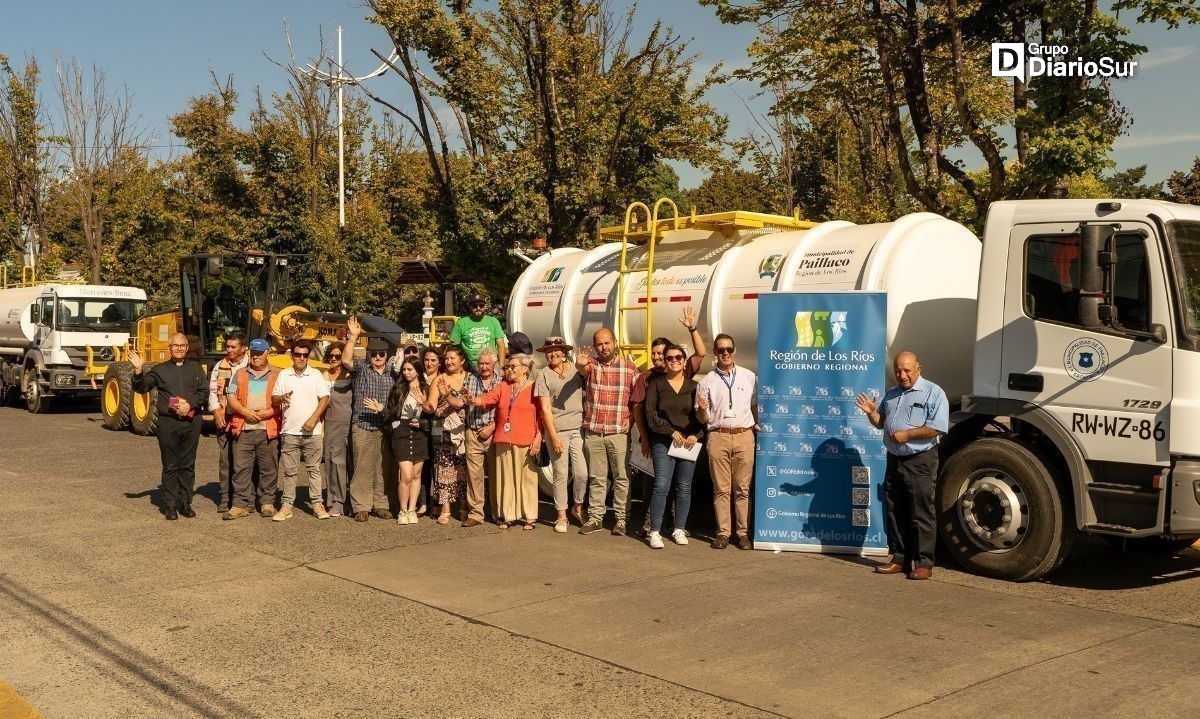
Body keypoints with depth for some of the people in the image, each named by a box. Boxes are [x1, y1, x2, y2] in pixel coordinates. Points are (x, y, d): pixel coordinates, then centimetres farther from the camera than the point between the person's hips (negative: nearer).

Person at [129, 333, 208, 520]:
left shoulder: (196, 368, 12)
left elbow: (204, 391, 3)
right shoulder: (159, 370, 10)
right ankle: (170, 505, 8)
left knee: (188, 465, 6)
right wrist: (138, 371, -16)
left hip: (191, 422, 1)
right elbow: (141, 387, 1)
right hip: (167, 423, -1)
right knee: (170, 466, 2)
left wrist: (190, 404, -12)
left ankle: (185, 503, 14)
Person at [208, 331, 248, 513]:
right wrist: (216, 413, 0)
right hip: (223, 421, 4)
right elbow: (213, 391, 13)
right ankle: (225, 498, 12)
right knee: (225, 460, 5)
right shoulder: (220, 366, 13)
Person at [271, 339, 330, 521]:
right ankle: (286, 506, 10)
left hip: (313, 431, -1)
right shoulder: (284, 375, 8)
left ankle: (317, 504, 9)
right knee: (289, 471, 5)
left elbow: (324, 398, 0)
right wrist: (282, 398, -13)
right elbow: (274, 399, 10)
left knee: (314, 469, 4)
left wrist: (313, 419, -11)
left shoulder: (316, 374, 4)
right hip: (290, 431, 1)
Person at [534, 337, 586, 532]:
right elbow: (545, 408, -3)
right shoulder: (543, 374, 1)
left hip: (578, 428, 2)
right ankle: (561, 516, 14)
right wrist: (554, 436, -9)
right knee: (561, 474, 1)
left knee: (581, 472, -5)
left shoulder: (575, 369, 8)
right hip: (557, 429, -2)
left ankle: (578, 507, 20)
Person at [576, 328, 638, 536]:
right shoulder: (590, 364, 4)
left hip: (618, 432, -1)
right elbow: (582, 368, -20)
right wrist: (580, 363, -44)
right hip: (593, 431, 1)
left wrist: (630, 419, -5)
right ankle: (595, 517, 16)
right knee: (596, 478, 9)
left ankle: (621, 518, 9)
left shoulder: (629, 367, 3)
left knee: (621, 476, 1)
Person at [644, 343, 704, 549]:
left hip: (689, 442, 2)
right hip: (663, 442, -2)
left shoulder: (694, 386, 9)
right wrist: (671, 432, -10)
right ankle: (655, 532, -7)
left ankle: (679, 530, 17)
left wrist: (696, 435, -8)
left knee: (684, 487, 7)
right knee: (661, 486, -10)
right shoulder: (656, 384, 5)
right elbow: (651, 414, -2)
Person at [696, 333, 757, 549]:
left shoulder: (750, 377, 8)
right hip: (718, 436, 0)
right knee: (721, 488, 1)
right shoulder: (707, 381, 7)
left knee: (742, 488, 2)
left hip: (744, 436, 0)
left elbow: (756, 406, 15)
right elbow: (703, 419, 7)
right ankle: (723, 532, 7)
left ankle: (743, 532, 7)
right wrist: (702, 409, -14)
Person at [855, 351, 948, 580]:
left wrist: (907, 435, -18)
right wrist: (871, 412, 2)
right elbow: (881, 422, 22)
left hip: (920, 461, -7)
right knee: (895, 513, 10)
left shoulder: (933, 393, -6)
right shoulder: (891, 394, 17)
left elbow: (937, 428, -16)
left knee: (921, 514, -4)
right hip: (894, 460, 7)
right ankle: (899, 558, 18)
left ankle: (923, 563, 1)